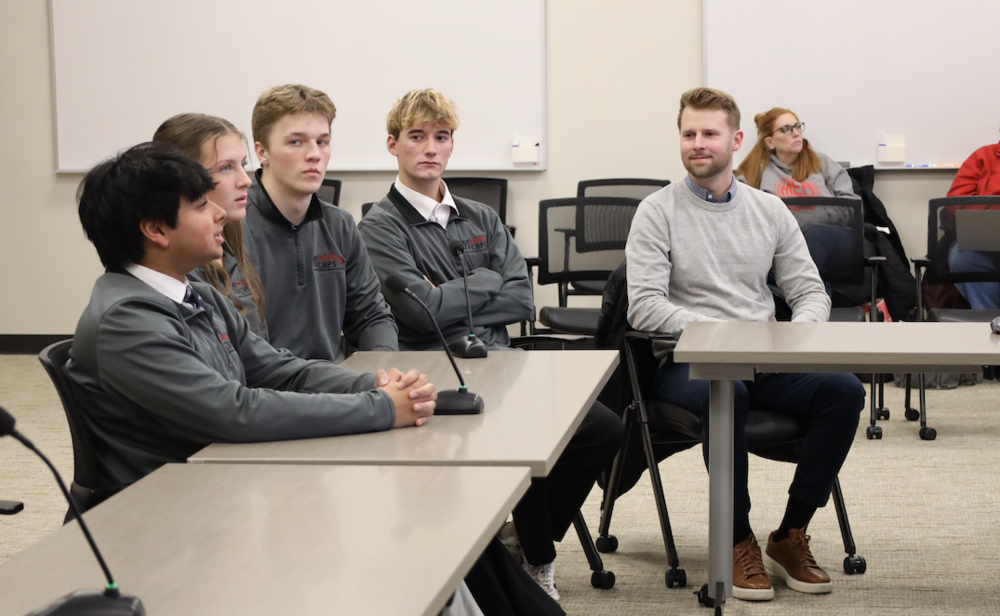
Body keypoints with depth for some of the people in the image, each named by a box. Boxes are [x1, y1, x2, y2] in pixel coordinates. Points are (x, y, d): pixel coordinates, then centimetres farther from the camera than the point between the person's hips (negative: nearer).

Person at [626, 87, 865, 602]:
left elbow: (810, 291, 13)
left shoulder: (769, 210, 14)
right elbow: (644, 306, -10)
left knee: (844, 390, -23)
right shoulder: (658, 212, 1)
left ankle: (790, 535, -10)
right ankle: (737, 541, -21)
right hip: (685, 361, -4)